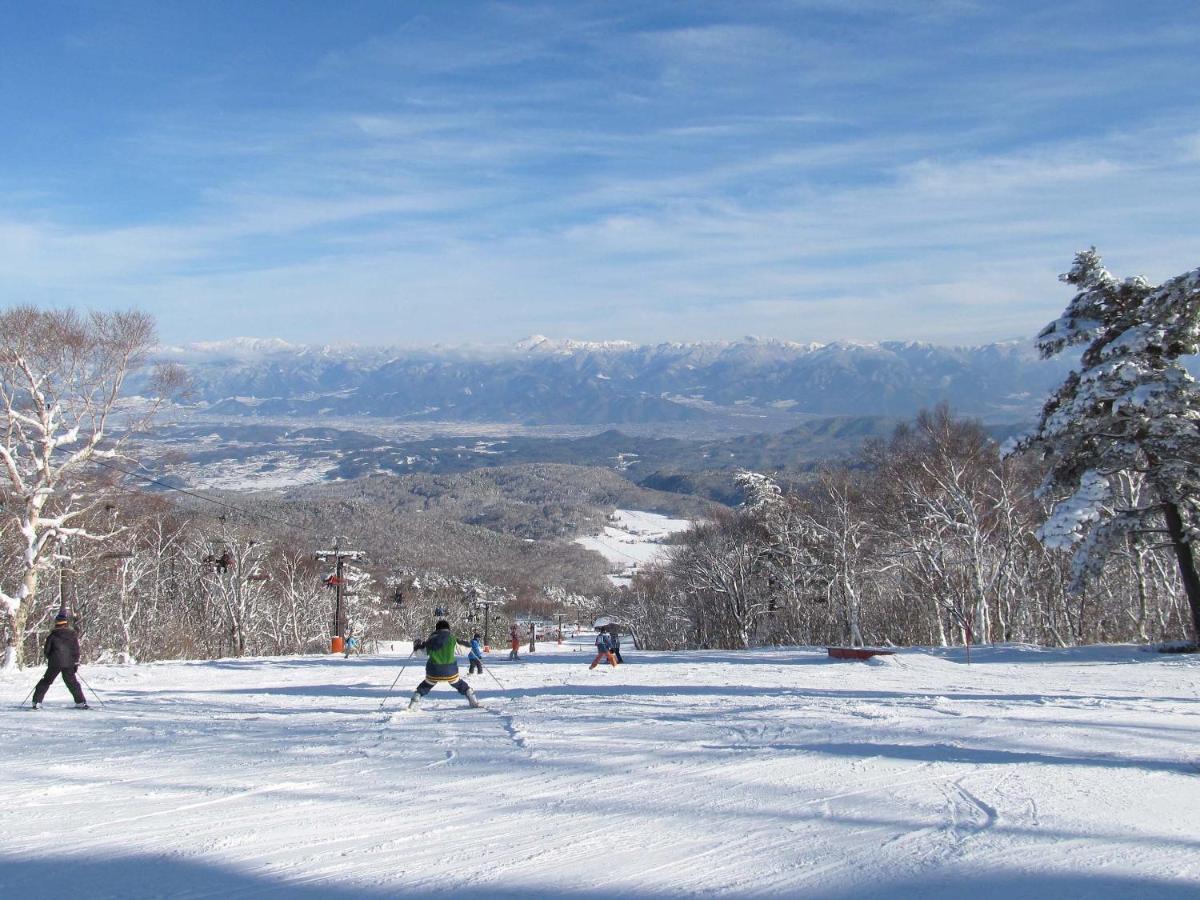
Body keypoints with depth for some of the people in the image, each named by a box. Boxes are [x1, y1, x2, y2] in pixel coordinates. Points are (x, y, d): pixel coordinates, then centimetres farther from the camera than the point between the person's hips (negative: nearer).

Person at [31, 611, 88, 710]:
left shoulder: (52, 635, -2)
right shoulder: (72, 634, 1)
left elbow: (46, 651, 3)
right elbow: (76, 650, 1)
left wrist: (50, 658, 22)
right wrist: (76, 662, 8)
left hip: (54, 664, -1)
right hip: (69, 664, 1)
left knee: (46, 681, 11)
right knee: (72, 683, 9)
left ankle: (37, 702, 7)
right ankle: (80, 702, 4)